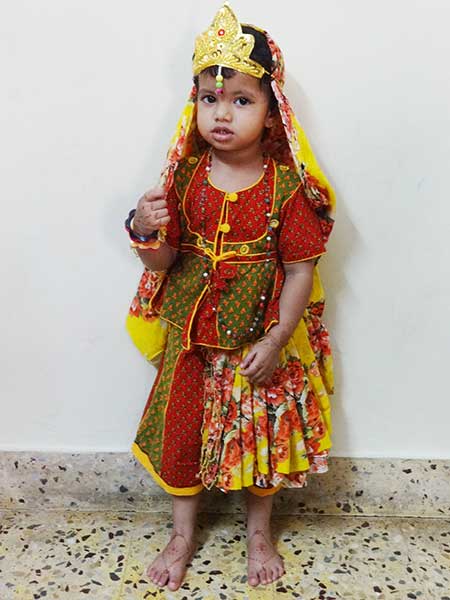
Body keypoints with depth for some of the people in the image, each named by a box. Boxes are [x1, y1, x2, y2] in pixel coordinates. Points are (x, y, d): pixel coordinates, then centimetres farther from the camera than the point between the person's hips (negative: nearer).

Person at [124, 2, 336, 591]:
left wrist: (275, 340, -16)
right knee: (181, 430, 12)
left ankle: (259, 532, 41)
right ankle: (183, 534, 39)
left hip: (260, 338, -2)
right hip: (190, 337, 3)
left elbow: (300, 270, -11)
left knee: (261, 434, 13)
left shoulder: (288, 186, -13)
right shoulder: (184, 177, -6)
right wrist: (145, 232, -26)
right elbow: (160, 264, -5)